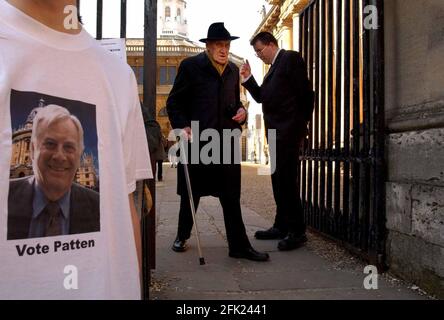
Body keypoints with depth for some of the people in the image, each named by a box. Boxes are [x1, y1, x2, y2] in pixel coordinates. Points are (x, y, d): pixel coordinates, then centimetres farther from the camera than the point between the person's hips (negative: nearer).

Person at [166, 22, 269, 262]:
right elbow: (174, 102, 0)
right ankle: (182, 236, 33)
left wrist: (242, 111, 5)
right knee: (191, 194, 11)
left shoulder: (233, 70, 15)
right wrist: (182, 126, -15)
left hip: (226, 143, 4)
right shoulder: (191, 66, -1)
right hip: (196, 140, -3)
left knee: (231, 196, 3)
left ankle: (239, 246, 10)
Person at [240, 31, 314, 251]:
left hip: (288, 131, -9)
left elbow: (305, 93, -11)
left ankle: (297, 231, -1)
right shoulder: (273, 68, 23)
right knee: (278, 179, 11)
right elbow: (261, 97, 19)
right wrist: (248, 78, 7)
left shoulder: (291, 58, -4)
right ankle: (282, 226, 21)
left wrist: (301, 126, -10)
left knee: (286, 180, -9)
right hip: (276, 132, 9)